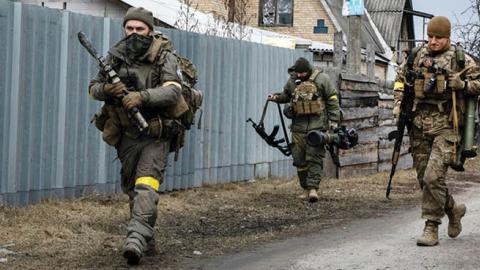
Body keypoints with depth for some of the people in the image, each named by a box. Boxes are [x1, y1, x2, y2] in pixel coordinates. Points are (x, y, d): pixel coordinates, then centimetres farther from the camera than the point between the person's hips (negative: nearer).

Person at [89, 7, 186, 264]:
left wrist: (142, 96, -38)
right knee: (131, 189, 15)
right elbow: (93, 87, 6)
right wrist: (106, 89, -18)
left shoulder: (165, 58, -11)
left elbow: (173, 92, -23)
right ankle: (147, 239, 31)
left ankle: (136, 239, -29)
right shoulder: (115, 56, 1)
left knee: (146, 186, -20)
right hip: (126, 136, 5)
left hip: (155, 137, -5)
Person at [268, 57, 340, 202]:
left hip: (317, 125, -4)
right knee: (299, 159, 5)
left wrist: (333, 120, -5)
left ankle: (313, 188, -13)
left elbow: (332, 100, 0)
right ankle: (306, 189, 14)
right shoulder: (292, 81, 7)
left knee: (314, 158, -10)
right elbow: (286, 96, 25)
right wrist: (276, 97, 3)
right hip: (299, 126, 4)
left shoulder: (321, 79, -4)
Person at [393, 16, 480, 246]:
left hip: (445, 126, -5)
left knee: (433, 177, -15)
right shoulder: (416, 56, 10)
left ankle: (431, 228, -4)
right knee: (424, 179, 9)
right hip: (419, 125, 5)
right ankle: (453, 209, 33)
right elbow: (400, 79, 23)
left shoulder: (460, 59, 0)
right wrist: (398, 103, 10)